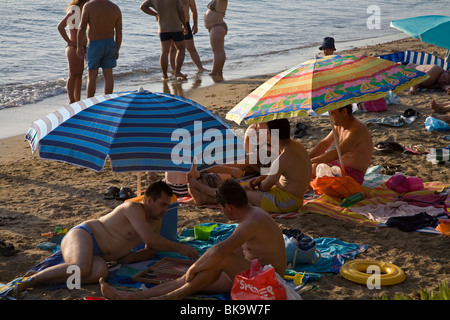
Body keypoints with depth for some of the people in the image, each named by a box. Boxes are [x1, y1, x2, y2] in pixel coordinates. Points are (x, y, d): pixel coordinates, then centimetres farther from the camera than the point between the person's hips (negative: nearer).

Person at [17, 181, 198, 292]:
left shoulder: (156, 222, 16)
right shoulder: (134, 208, -11)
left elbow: (150, 251, 24)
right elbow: (149, 239, -21)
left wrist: (131, 257, 3)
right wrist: (179, 247, -12)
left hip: (95, 255, 7)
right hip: (83, 235, -7)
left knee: (100, 272, -32)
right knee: (81, 268, -41)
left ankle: (42, 279, -28)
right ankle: (28, 281, -29)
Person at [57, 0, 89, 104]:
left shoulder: (80, 10, 13)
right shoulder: (74, 10, -16)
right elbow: (60, 27, -26)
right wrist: (70, 42, -18)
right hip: (74, 49, -9)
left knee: (79, 76, 12)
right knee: (73, 76, -4)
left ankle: (78, 102, 18)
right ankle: (71, 103, 0)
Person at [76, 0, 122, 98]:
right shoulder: (116, 8, -1)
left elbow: (82, 28, -10)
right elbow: (119, 33, 1)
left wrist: (79, 46, -1)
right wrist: (117, 50, 10)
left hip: (94, 45, -3)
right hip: (110, 44, 3)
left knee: (92, 76, 2)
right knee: (108, 74, 9)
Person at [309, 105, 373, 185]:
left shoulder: (357, 130, -24)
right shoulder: (340, 126, 6)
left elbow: (336, 153, -32)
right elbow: (324, 143, 12)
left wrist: (311, 161, -28)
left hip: (353, 174, -10)